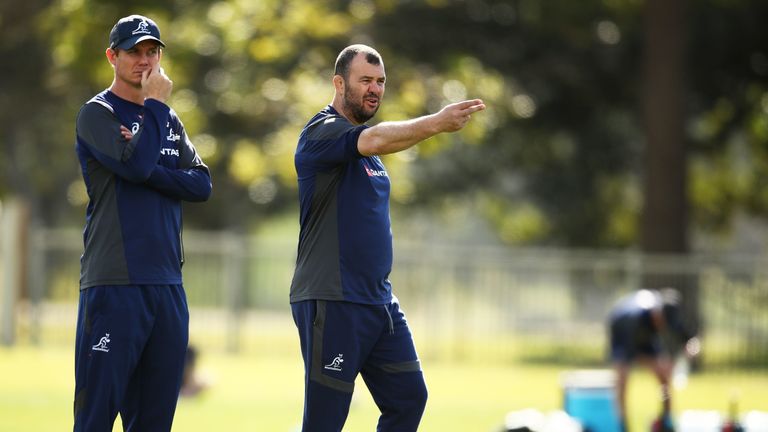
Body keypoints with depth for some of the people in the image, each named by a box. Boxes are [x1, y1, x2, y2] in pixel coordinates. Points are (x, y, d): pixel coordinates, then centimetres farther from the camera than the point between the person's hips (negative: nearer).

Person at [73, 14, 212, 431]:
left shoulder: (169, 119, 19)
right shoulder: (97, 114, -1)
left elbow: (201, 185, 6)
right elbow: (136, 166, -18)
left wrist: (148, 169, -9)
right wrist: (155, 103, -6)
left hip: (167, 287, 7)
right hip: (113, 285, -7)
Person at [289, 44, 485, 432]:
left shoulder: (360, 137, 18)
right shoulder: (322, 133, -11)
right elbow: (375, 141, -30)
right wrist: (436, 123, -41)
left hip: (379, 301, 9)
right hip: (331, 304, -9)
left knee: (408, 397, 6)